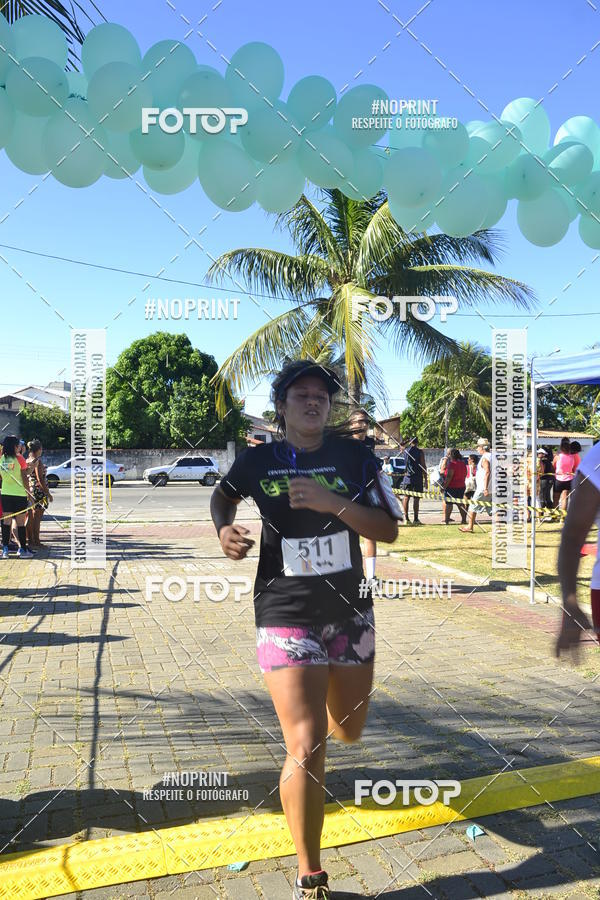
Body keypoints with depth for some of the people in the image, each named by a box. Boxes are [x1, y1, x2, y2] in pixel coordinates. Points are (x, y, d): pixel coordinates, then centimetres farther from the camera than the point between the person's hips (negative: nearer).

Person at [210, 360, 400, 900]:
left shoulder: (355, 456, -3)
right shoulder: (258, 461, -5)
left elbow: (388, 530, -9)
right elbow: (223, 496, 16)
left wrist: (331, 501, -23)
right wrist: (224, 529, -5)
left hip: (350, 612, 3)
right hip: (286, 616, -3)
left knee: (348, 730, 21)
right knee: (307, 749, -10)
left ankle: (319, 691, 59)